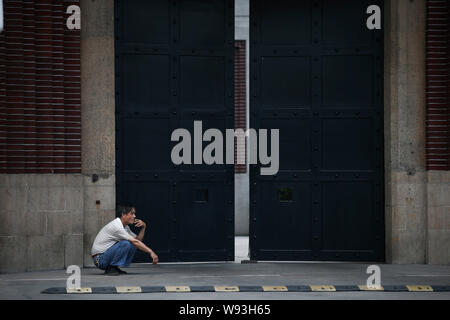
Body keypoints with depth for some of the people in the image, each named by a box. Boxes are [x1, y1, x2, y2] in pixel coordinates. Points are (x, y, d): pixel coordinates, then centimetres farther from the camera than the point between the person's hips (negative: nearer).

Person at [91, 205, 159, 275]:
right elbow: (135, 242, -24)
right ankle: (111, 268, -15)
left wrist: (143, 227, -3)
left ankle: (115, 267, 4)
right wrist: (151, 252, -25)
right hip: (99, 258, -10)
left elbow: (137, 240, 11)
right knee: (126, 244, -27)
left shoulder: (125, 227, 10)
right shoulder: (116, 226, -21)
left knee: (133, 246, 2)